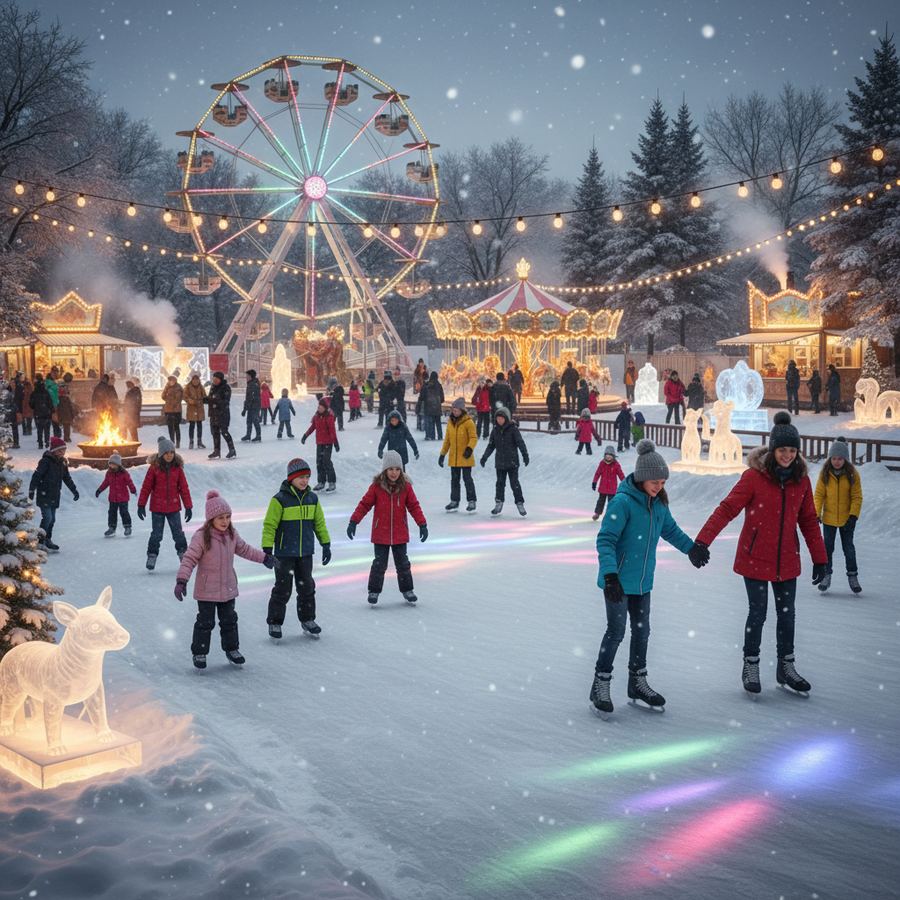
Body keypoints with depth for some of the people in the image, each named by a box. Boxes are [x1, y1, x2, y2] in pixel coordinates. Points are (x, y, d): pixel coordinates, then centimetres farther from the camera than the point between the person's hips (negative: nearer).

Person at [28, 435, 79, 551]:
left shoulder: (62, 462, 10)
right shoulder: (46, 461, -13)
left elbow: (67, 478, 21)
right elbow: (36, 476, -16)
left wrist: (74, 490, 24)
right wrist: (31, 491, -20)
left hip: (55, 496, 7)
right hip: (44, 495, -7)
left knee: (52, 519, 9)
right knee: (47, 518, -13)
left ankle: (47, 540, 18)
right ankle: (40, 541, -4)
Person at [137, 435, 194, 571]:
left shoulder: (177, 467, -3)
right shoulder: (154, 467, -9)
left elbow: (184, 488, 2)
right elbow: (146, 487, -3)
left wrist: (188, 506, 2)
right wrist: (141, 505, -2)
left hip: (174, 507, 1)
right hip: (157, 508, -1)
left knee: (178, 534, 5)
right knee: (156, 534, 5)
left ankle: (183, 554, 17)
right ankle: (152, 556, 17)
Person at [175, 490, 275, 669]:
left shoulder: (232, 535, 0)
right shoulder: (201, 537, -20)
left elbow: (245, 549, 18)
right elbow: (189, 559, -22)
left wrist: (264, 557, 23)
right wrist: (181, 580, -30)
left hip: (228, 589, 5)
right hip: (207, 591, -5)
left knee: (229, 620, 16)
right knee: (205, 622, 4)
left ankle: (231, 649, 32)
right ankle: (199, 652, 19)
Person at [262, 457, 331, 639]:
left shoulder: (312, 499, 4)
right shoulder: (280, 499, -13)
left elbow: (319, 523, 13)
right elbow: (269, 525, -12)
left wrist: (326, 545, 14)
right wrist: (267, 550, -15)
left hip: (306, 552, 5)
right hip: (284, 553, -5)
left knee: (307, 586, 12)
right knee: (283, 588, 0)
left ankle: (307, 619, 28)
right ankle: (274, 622, 15)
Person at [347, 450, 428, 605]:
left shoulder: (405, 486, -5)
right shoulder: (377, 486, -9)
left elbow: (414, 506, 0)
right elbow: (364, 504, -5)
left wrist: (422, 524, -5)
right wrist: (353, 521, -9)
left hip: (400, 535, 1)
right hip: (380, 535, -1)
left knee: (403, 563, 12)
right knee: (379, 564, 5)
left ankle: (407, 590, 26)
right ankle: (374, 591, 19)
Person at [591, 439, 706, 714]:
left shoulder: (658, 503, 3)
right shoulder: (623, 501, -20)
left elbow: (670, 530, 22)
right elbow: (605, 540, -23)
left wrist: (692, 548, 32)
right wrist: (610, 574, -32)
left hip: (642, 581, 7)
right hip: (619, 581, -7)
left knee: (642, 630, 14)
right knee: (616, 632, -3)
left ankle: (638, 682, 29)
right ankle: (600, 686, 11)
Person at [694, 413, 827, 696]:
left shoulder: (801, 480, 0)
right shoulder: (754, 476, -14)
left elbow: (808, 521, 9)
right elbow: (727, 509, -15)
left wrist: (820, 558, 10)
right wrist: (702, 541, -22)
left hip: (786, 560, 4)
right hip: (755, 558, -4)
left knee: (787, 614, 12)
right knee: (758, 614, 2)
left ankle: (786, 667, 28)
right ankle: (750, 666, 20)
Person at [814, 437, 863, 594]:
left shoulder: (852, 474, -9)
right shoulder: (825, 473, -7)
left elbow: (857, 497, -6)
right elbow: (819, 494, -5)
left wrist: (853, 516, -14)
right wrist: (816, 513, -14)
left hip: (846, 519, -1)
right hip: (828, 519, 1)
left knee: (848, 547, 9)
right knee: (827, 547, 7)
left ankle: (853, 576, 22)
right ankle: (826, 576, 19)